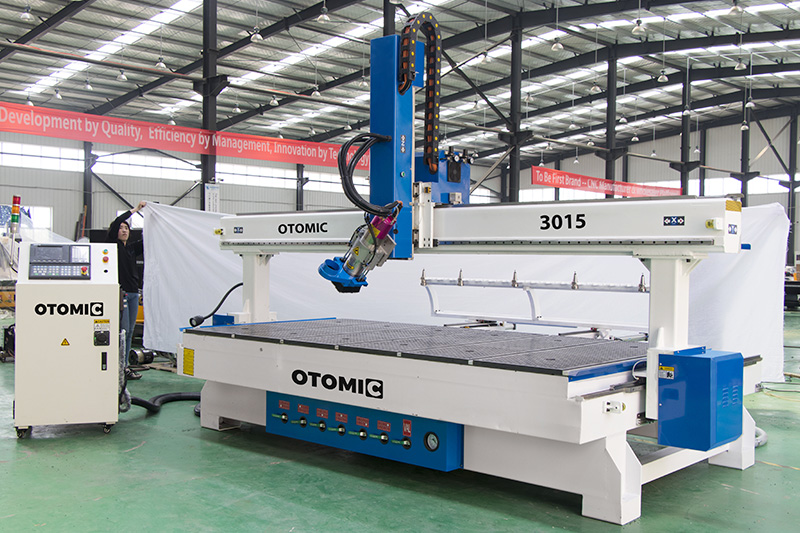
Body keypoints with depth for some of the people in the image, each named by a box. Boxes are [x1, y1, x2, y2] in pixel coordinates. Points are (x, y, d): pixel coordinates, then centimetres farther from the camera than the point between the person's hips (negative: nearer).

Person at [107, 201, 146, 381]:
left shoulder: (133, 247, 16)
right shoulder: (112, 245, 0)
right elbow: (115, 223, -12)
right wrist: (135, 209, -9)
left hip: (133, 292, 6)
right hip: (119, 292, -6)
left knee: (129, 332, 8)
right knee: (123, 330, -9)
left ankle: (125, 366, 14)